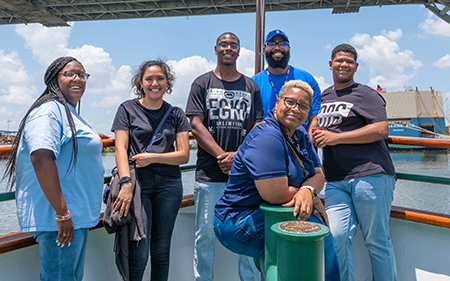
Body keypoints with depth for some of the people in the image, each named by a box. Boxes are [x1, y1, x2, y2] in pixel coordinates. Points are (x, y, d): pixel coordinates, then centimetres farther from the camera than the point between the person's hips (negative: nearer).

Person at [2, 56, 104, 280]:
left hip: (76, 216, 10)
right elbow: (41, 157, -28)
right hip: (57, 219, -10)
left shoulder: (69, 113, 19)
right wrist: (62, 212, -28)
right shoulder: (49, 110, -13)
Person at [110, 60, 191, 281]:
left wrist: (153, 157, -9)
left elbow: (184, 155, 5)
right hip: (138, 182, -2)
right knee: (138, 254, -6)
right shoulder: (127, 109, 7)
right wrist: (126, 182, -17)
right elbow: (121, 149, -3)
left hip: (169, 184, 2)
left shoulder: (176, 114, 11)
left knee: (161, 250, 9)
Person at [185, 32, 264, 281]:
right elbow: (196, 125, -1)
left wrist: (239, 155, -9)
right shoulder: (202, 83, 8)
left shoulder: (252, 87, 14)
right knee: (205, 234, 3)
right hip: (209, 174, -1)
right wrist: (223, 156, -11)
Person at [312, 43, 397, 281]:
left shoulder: (365, 94, 3)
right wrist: (315, 139, 12)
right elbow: (316, 131, 36)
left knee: (376, 241, 2)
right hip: (335, 181, 5)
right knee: (336, 237, -6)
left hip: (370, 175, -4)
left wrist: (335, 138, -11)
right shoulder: (323, 97, 22)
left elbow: (381, 130, -10)